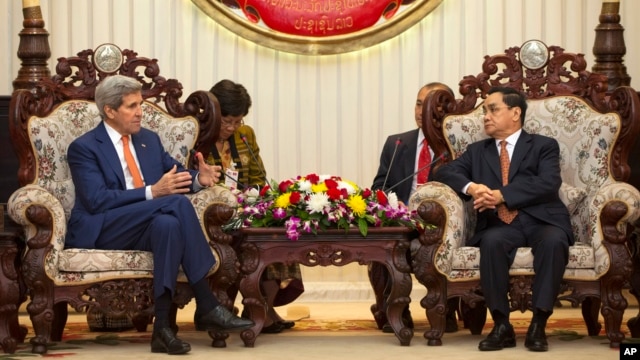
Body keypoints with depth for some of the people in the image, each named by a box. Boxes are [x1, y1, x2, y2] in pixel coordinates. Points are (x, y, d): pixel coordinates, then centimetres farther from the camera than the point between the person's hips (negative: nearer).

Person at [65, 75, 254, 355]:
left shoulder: (149, 140, 19)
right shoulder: (84, 148, -2)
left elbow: (177, 174, 21)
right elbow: (97, 200, -15)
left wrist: (199, 178, -5)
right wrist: (152, 192, -24)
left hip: (147, 228, 5)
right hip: (102, 232, -5)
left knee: (167, 223, -35)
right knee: (178, 203, -29)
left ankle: (163, 326, -40)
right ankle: (206, 306, -32)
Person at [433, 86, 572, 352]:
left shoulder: (544, 146, 12)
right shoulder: (477, 151, 23)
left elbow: (548, 184, -6)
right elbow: (444, 173, 10)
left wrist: (501, 195, -17)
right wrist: (471, 187, -13)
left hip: (541, 221, -2)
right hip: (500, 225, 2)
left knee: (554, 241, -37)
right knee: (492, 241, -35)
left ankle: (538, 325, -33)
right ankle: (502, 326, -29)